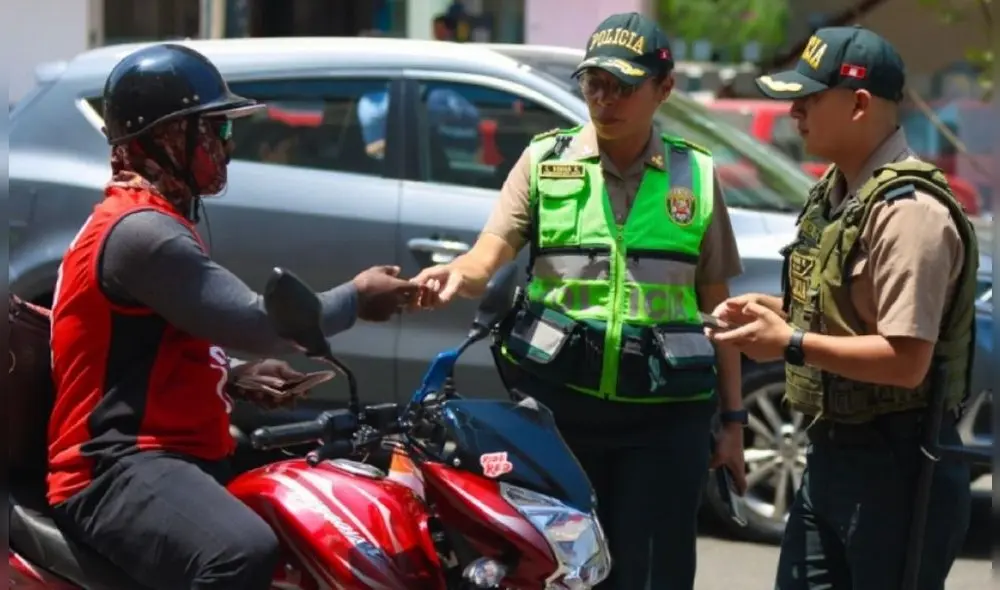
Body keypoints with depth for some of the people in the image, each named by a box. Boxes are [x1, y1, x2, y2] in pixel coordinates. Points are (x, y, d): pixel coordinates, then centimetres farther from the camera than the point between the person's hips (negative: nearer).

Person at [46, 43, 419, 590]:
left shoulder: (153, 222, 21)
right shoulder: (140, 230, -14)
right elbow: (254, 322, -18)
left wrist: (235, 378, 14)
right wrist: (357, 298, -4)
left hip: (166, 453, 11)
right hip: (117, 467, -11)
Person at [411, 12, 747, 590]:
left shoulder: (696, 174, 7)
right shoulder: (546, 160, 5)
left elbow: (716, 304, 10)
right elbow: (490, 254, -7)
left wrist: (733, 418, 8)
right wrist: (457, 276, -31)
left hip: (666, 412, 0)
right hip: (557, 400, 0)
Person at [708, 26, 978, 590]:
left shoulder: (908, 210, -21)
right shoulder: (836, 190, 11)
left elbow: (906, 360, -25)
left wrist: (791, 345, -22)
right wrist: (772, 309, 6)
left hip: (895, 464, -10)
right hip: (833, 452, 10)